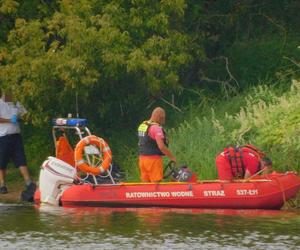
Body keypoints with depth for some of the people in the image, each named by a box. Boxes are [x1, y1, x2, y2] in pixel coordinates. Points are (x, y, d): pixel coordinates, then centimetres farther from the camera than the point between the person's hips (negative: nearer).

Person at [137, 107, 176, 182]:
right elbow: (161, 146, -21)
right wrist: (172, 157, -10)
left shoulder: (142, 126, 11)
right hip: (153, 159, -8)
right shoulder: (156, 128, -15)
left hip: (142, 158, 8)